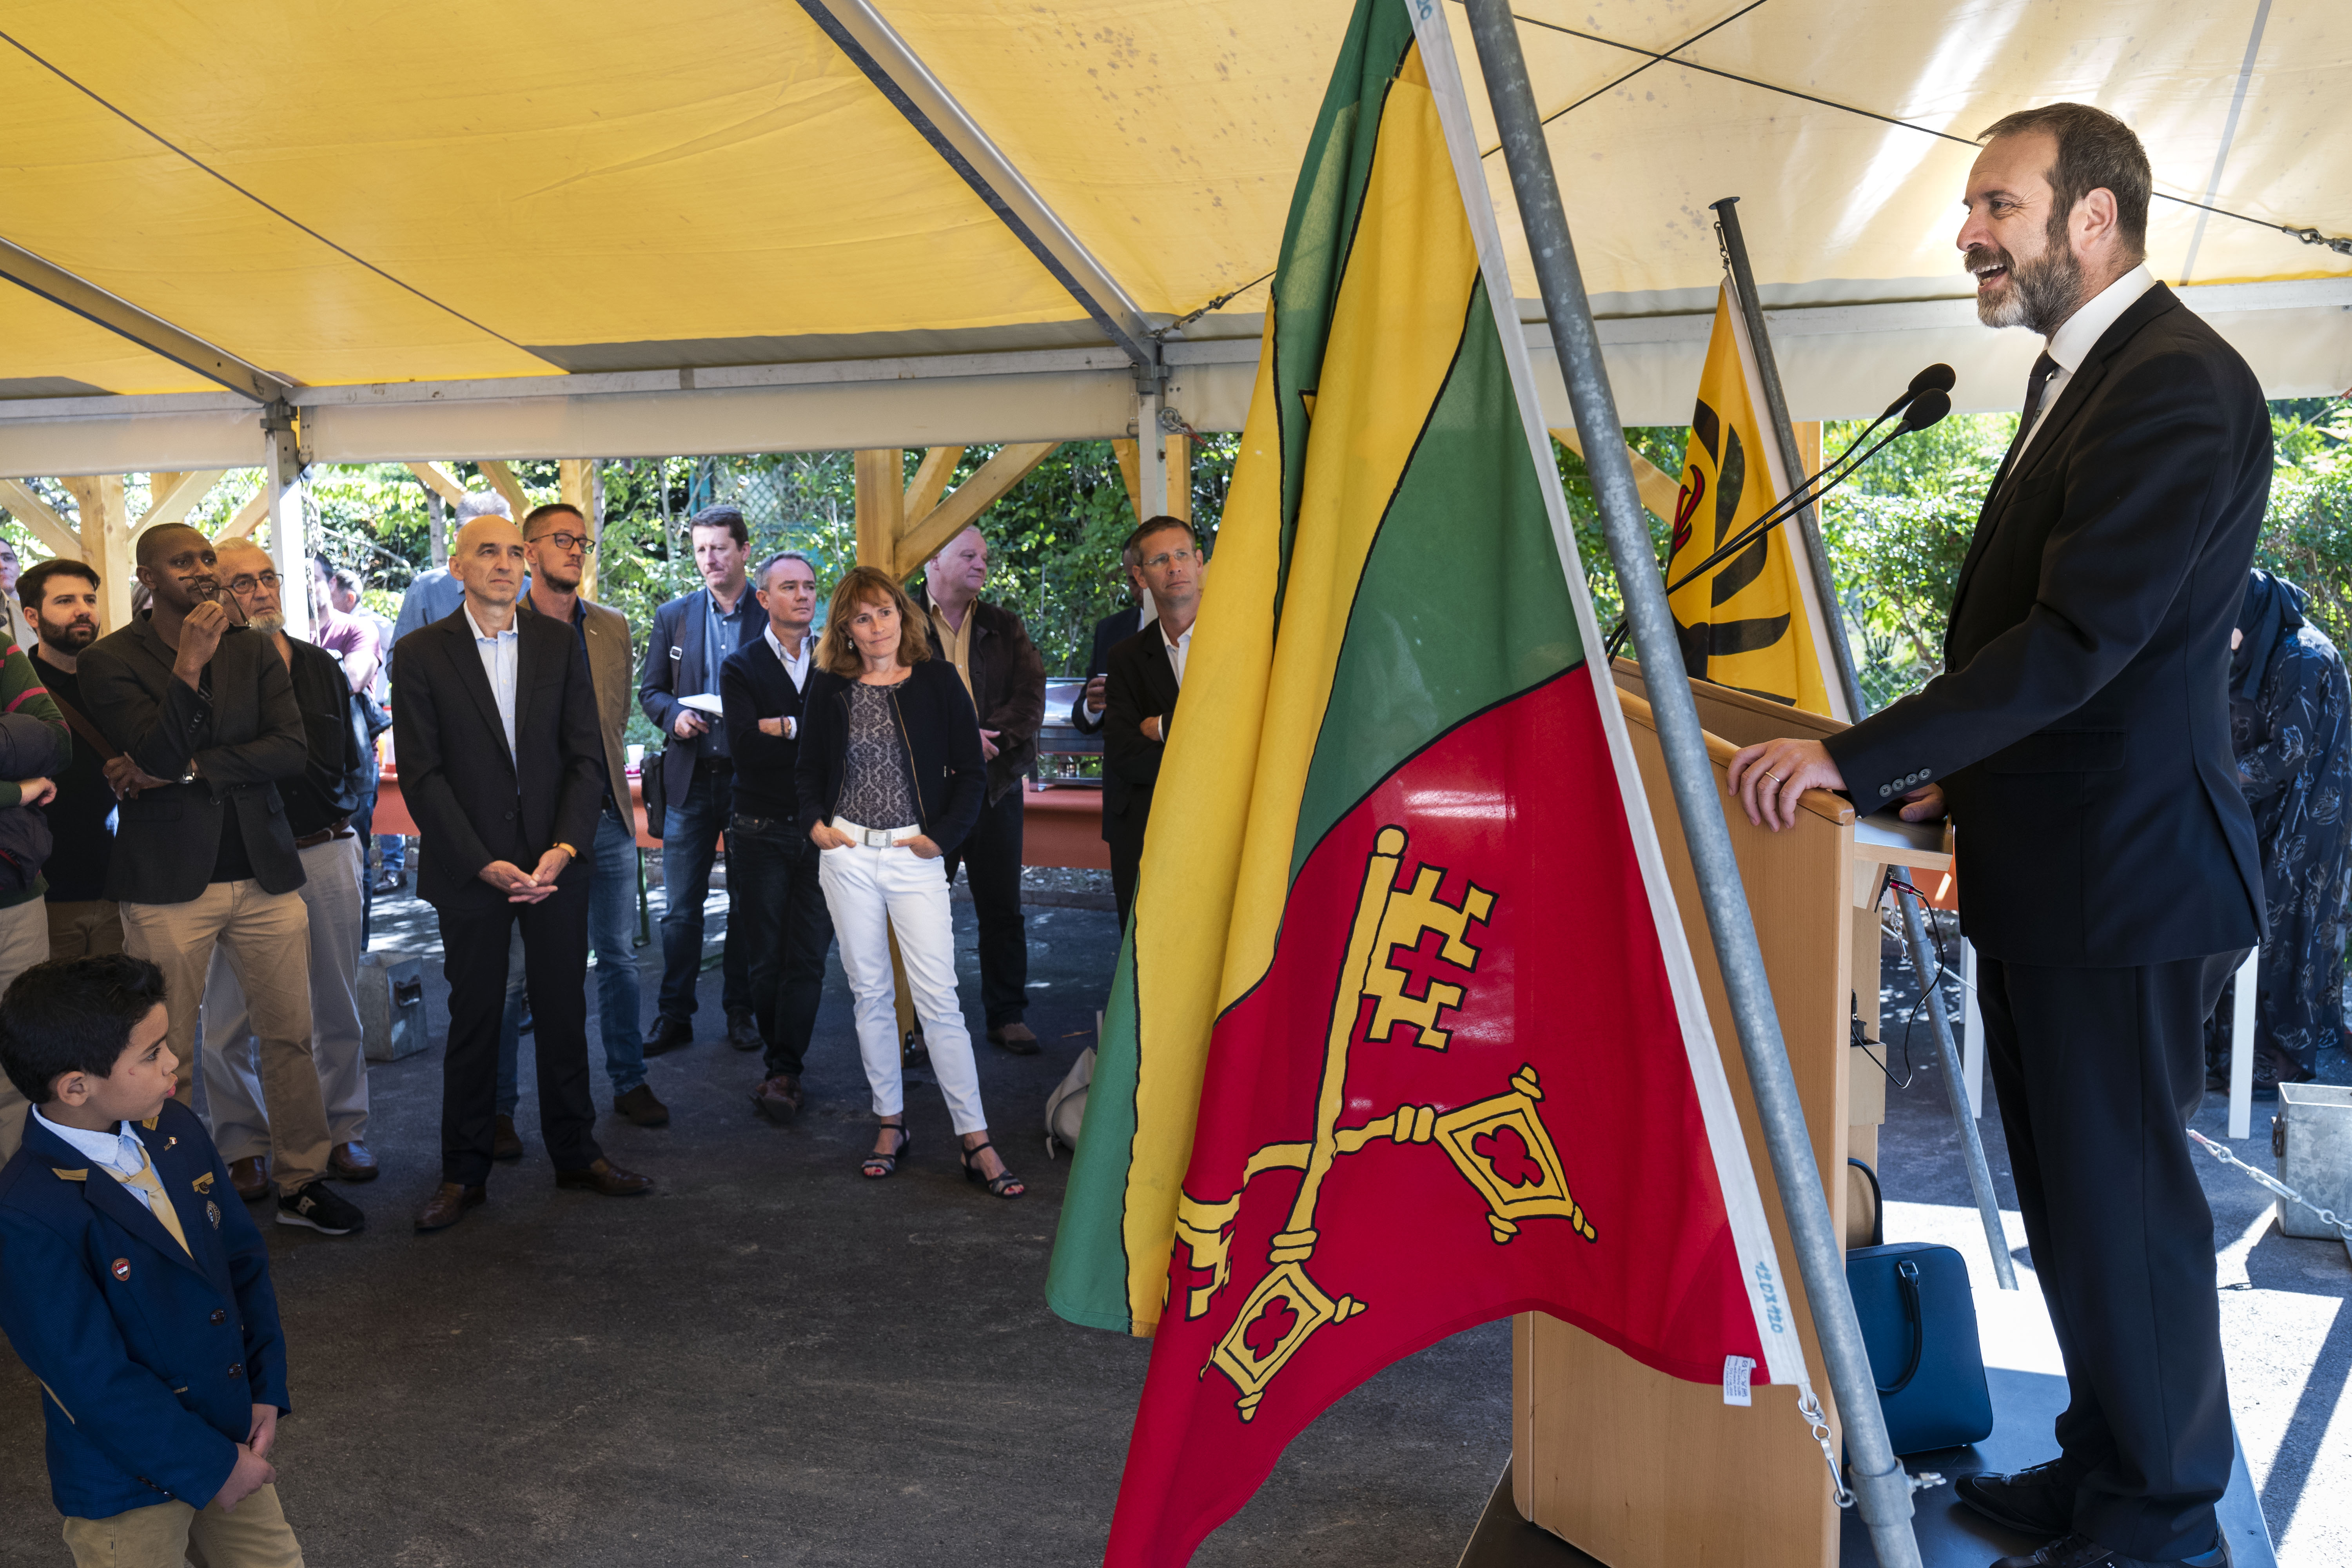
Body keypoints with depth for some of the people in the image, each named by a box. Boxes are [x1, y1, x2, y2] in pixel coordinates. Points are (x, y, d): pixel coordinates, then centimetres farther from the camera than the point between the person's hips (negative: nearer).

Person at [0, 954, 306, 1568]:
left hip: (232, 1436, 7)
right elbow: (93, 1381, -23)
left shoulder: (177, 1131, -4)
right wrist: (210, 1466, -17)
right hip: (128, 1484, -6)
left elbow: (244, 1260, 4)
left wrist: (267, 1389, -3)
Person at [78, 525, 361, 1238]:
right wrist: (191, 662, -19)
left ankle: (301, 1180, 20)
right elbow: (157, 756, -15)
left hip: (264, 874, 3)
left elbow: (293, 750, -3)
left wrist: (187, 769, -11)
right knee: (166, 1057, 3)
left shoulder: (254, 650, 8)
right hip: (168, 884, -3)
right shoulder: (110, 660, -2)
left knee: (291, 1036, 7)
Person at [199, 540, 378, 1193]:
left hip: (326, 851, 4)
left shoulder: (321, 666, 12)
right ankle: (243, 1148, 16)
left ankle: (342, 1132, 22)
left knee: (338, 1009, 10)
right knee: (231, 1020, 2)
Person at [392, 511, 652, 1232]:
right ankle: (464, 1173, 19)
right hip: (468, 868, -2)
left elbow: (586, 755, 2)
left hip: (556, 862, 2)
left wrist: (563, 848, -11)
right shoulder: (419, 654, -2)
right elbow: (422, 774, -6)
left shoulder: (559, 644, 5)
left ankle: (575, 1153, 24)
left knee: (564, 1011, 10)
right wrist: (486, 864, -14)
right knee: (473, 1020, 6)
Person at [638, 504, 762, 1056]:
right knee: (679, 907, 3)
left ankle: (742, 1011, 20)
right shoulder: (673, 616, 9)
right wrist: (675, 716, -8)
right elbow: (650, 690, 12)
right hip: (690, 778, 2)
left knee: (750, 902, 8)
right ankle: (674, 1016, 12)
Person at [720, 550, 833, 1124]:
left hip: (820, 831, 2)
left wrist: (785, 727, -10)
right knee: (767, 961, 3)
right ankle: (783, 1065, 17)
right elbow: (745, 747, -12)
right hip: (763, 833, -2)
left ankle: (784, 1074, 5)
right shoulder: (740, 667, 1)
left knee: (807, 958, -1)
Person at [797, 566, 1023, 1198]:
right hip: (847, 855, 2)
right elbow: (809, 772, 16)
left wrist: (940, 837, -6)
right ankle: (890, 1124, 21)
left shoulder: (937, 682, 0)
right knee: (871, 993, 9)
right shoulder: (828, 688, 5)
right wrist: (815, 823, -1)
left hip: (914, 856, -2)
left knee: (938, 998, -6)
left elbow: (971, 773, 2)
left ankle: (976, 1141, -2)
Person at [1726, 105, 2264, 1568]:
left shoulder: (2178, 385, -16)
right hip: (2048, 867, 10)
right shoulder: (2080, 374, 16)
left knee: (2120, 1201, 3)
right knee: (2072, 1192, 18)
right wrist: (1952, 766, 12)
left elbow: (2083, 637, -25)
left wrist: (1857, 760, -26)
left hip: (2120, 872, -10)